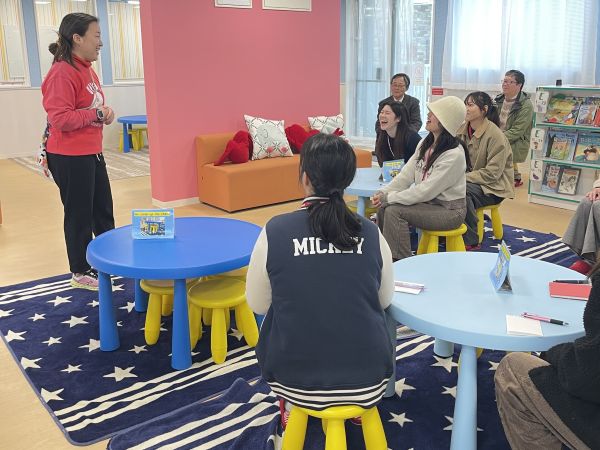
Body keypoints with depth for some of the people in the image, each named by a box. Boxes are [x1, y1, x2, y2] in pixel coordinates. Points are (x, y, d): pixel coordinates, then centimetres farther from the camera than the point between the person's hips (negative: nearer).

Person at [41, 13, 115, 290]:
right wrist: (98, 113, -18)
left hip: (91, 153, 9)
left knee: (103, 209, 18)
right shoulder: (62, 73, -19)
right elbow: (60, 119, -24)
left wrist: (104, 112, 0)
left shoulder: (87, 69, 10)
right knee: (79, 215, 3)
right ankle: (80, 273, 18)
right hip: (70, 157, -9)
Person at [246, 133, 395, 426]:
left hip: (296, 382, -1)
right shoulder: (371, 233, -7)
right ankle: (356, 405, 42)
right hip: (368, 381, 2)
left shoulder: (275, 231, -13)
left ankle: (292, 407, 42)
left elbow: (257, 304, 0)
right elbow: (385, 300, 8)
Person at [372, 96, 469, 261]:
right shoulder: (425, 143, 4)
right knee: (383, 208, -11)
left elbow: (426, 191, -24)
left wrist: (390, 197, -21)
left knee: (394, 211, -23)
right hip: (428, 202, 8)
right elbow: (406, 175, 1)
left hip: (449, 210, -8)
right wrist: (384, 193, -15)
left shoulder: (454, 155, -22)